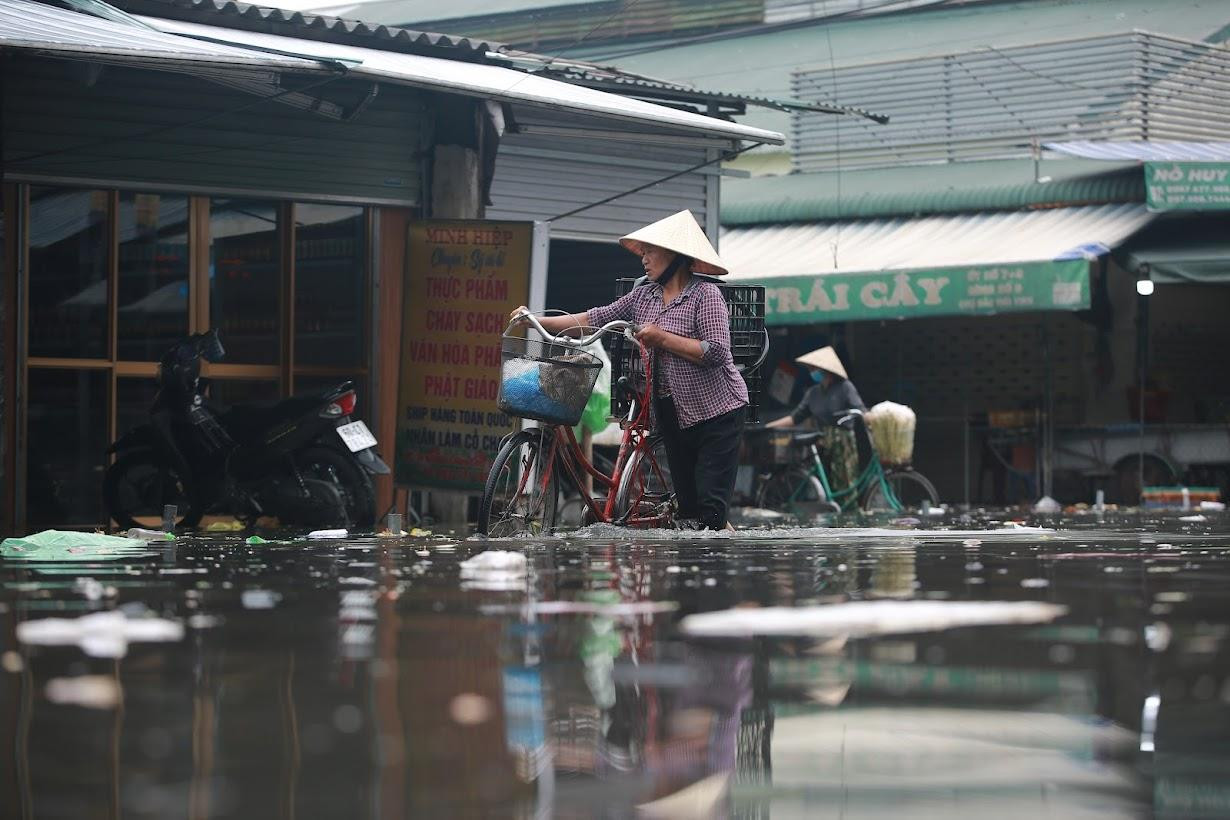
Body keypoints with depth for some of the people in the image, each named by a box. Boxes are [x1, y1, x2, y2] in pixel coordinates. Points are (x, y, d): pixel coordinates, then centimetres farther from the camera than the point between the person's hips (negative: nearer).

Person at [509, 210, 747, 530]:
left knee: (711, 504, -10)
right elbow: (596, 319, 7)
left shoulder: (705, 294, -11)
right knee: (686, 500, 9)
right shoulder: (644, 295, 10)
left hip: (716, 411, -7)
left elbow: (716, 351, -20)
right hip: (672, 413, 7)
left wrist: (662, 338, -19)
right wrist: (537, 321, 0)